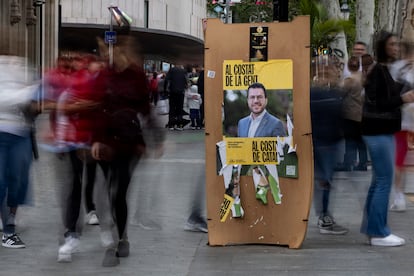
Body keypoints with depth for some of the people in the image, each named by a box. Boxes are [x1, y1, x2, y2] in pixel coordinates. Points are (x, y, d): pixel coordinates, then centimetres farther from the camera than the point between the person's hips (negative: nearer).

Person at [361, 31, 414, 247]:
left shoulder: (388, 70, 13)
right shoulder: (377, 71, -14)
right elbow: (374, 104, -20)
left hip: (385, 132, 10)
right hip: (378, 132, -10)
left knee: (379, 181, 13)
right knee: (385, 181, -7)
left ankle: (372, 229, 20)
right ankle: (379, 233, -2)